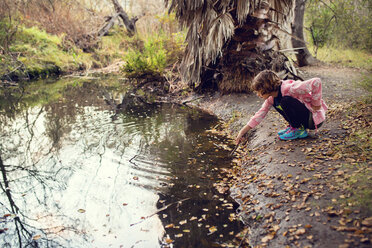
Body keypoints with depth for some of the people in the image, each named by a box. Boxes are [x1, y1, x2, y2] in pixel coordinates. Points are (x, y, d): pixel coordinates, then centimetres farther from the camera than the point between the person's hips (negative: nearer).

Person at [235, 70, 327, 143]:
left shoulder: (288, 88, -28)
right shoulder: (271, 97, -1)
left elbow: (316, 82, -33)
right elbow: (260, 114, 1)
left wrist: (316, 105, -24)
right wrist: (242, 132, -3)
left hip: (315, 118, -8)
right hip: (303, 119, 8)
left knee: (286, 101, -27)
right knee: (275, 102, 6)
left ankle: (298, 130, -9)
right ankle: (294, 126, 7)